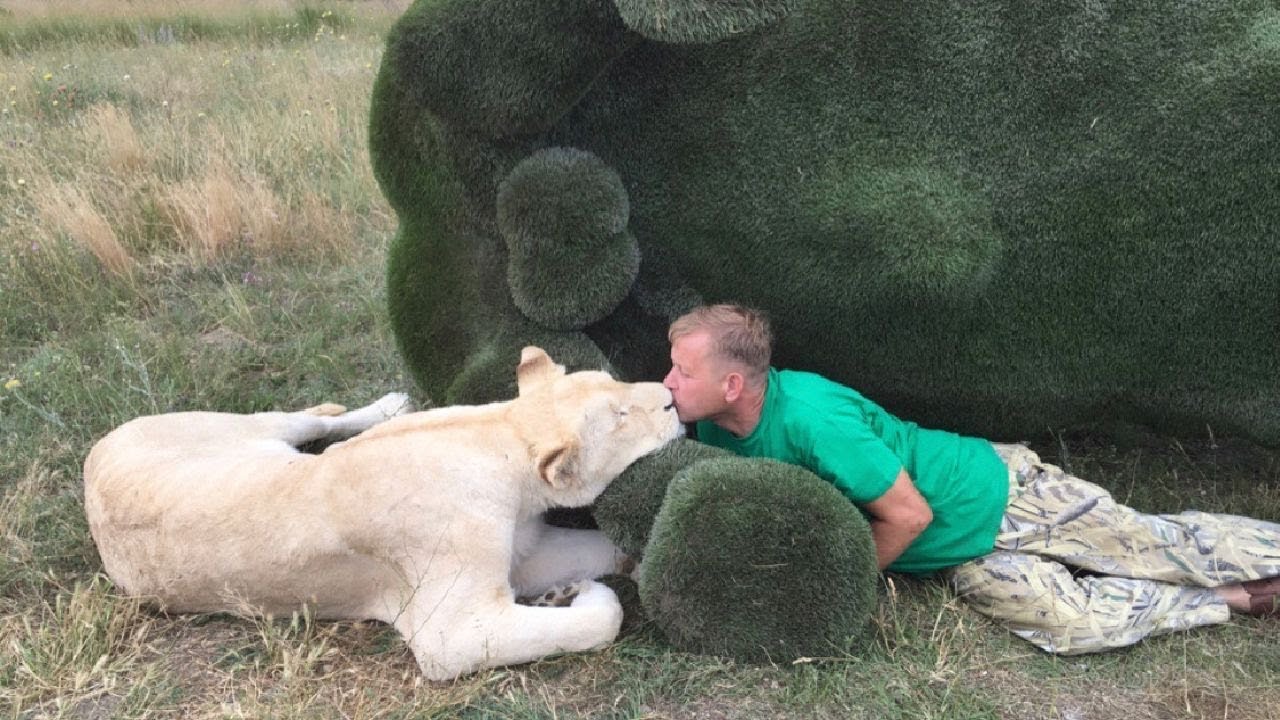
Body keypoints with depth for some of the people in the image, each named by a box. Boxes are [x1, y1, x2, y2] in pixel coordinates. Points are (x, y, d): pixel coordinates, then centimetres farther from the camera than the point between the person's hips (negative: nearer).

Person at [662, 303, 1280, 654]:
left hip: (993, 494, -6)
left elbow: (909, 514, -25)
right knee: (1077, 625, 4)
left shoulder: (811, 417, -34)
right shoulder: (716, 429, -10)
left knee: (1154, 546, 4)